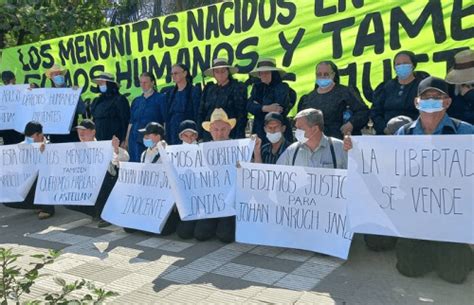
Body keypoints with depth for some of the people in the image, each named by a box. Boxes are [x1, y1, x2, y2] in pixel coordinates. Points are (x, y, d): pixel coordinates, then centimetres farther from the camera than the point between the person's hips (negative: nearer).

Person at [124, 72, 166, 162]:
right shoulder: (136, 101, 16)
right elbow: (131, 122, 17)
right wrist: (126, 140, 10)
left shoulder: (160, 98, 2)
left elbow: (166, 121, -4)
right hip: (136, 139, 5)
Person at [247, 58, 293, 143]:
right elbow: (249, 106, 0)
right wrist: (265, 108, -18)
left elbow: (280, 108, -17)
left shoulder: (282, 87, -3)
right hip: (259, 131, 5)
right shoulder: (257, 87, 13)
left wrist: (258, 106, -5)